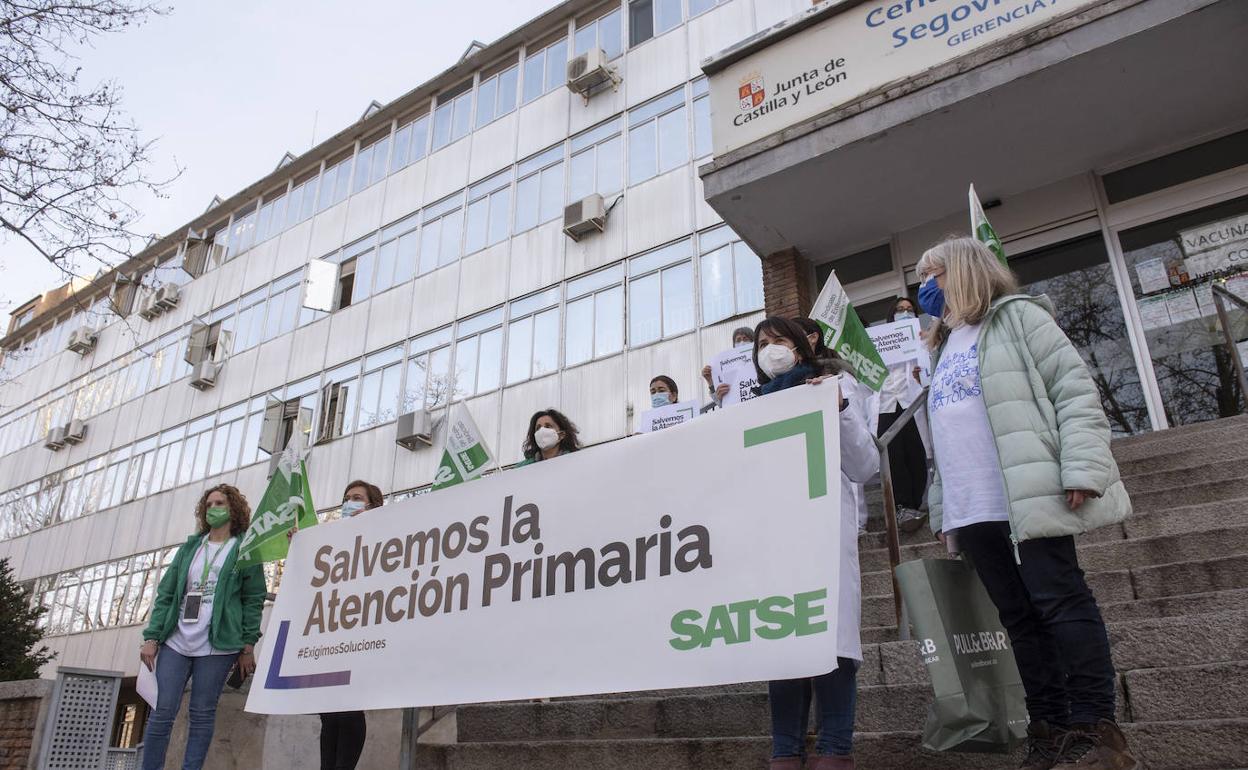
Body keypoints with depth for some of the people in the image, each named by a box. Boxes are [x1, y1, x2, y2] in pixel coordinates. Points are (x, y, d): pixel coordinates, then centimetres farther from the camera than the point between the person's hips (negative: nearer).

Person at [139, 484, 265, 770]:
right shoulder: (190, 547, 15)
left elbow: (254, 599, 0)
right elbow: (165, 593, 12)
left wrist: (248, 646, -5)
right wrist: (151, 637, 3)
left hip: (217, 644, -3)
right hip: (175, 641, 4)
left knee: (202, 714, 2)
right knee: (162, 712, 0)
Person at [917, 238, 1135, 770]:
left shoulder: (1015, 317, 4)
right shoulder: (942, 349, 25)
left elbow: (1076, 390, -6)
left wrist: (1082, 468, -18)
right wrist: (942, 511, 19)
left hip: (1030, 500, -7)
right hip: (973, 512, 7)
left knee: (1059, 604, -6)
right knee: (1021, 618, 7)